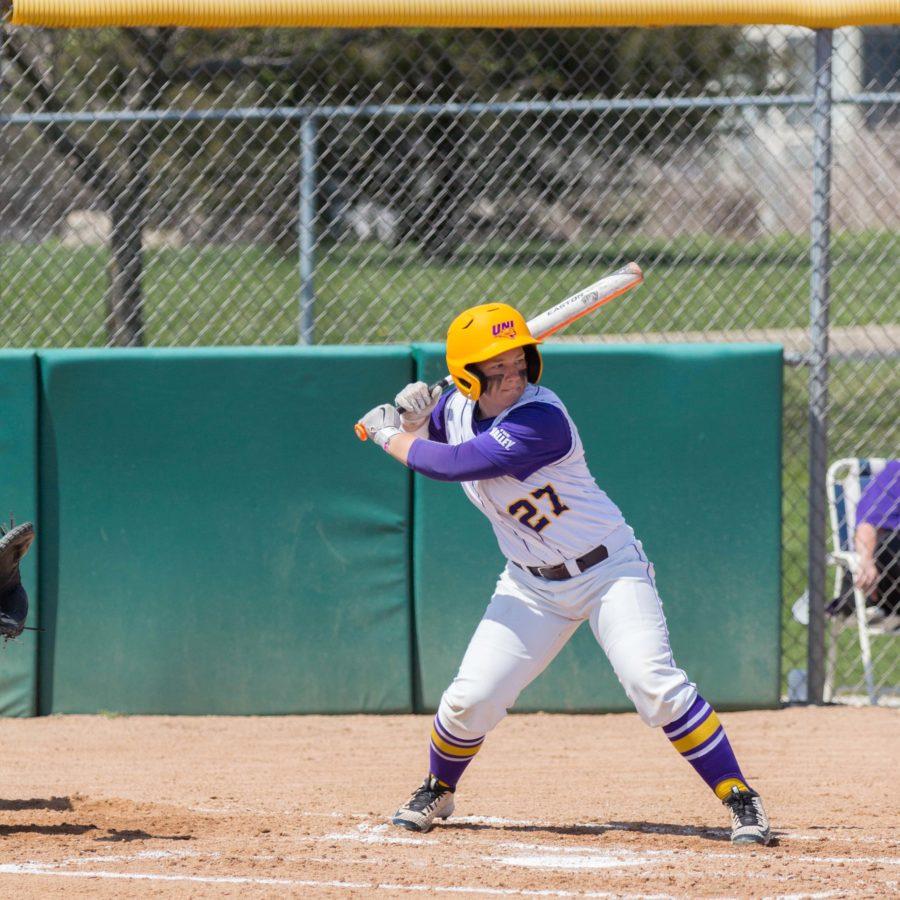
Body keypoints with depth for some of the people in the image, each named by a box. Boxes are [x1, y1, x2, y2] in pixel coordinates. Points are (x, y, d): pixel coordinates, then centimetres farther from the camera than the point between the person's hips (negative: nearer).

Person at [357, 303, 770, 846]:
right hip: (531, 586, 6)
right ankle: (437, 792, 27)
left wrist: (390, 436, -14)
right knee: (470, 700, -1)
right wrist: (413, 420, -6)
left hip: (608, 570, -6)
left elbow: (453, 464, -30)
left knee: (656, 687, -21)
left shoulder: (540, 419, -28)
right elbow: (428, 443, 18)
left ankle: (741, 800, -13)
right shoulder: (456, 407, -5)